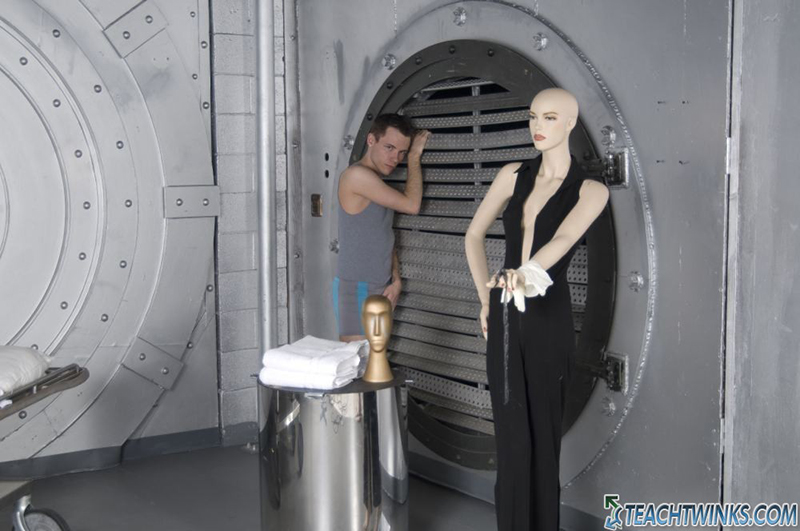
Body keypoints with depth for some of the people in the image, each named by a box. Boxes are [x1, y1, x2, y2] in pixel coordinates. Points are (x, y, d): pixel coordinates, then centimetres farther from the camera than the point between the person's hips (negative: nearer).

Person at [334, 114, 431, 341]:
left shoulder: (376, 184, 15)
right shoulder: (356, 175, -14)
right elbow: (411, 204, -12)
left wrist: (395, 280, 6)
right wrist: (415, 158, -3)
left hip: (379, 289, 9)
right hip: (356, 289, -9)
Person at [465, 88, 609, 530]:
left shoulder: (590, 191, -3)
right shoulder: (513, 175, 8)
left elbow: (563, 239, -21)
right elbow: (474, 235, 14)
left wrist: (527, 271, -38)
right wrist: (485, 297, 5)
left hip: (548, 319, -3)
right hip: (504, 316, 3)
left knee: (543, 433, 2)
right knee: (511, 433, 6)